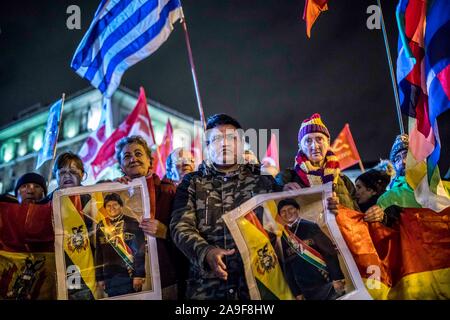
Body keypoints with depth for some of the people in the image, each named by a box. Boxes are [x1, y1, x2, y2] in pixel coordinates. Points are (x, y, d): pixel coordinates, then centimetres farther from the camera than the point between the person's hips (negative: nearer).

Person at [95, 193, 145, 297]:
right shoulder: (101, 226, 9)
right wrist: (99, 277, 10)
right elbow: (98, 254, 13)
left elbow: (140, 251, -7)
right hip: (109, 277, 4)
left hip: (129, 275, -3)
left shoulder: (132, 224, -3)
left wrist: (139, 275, -12)